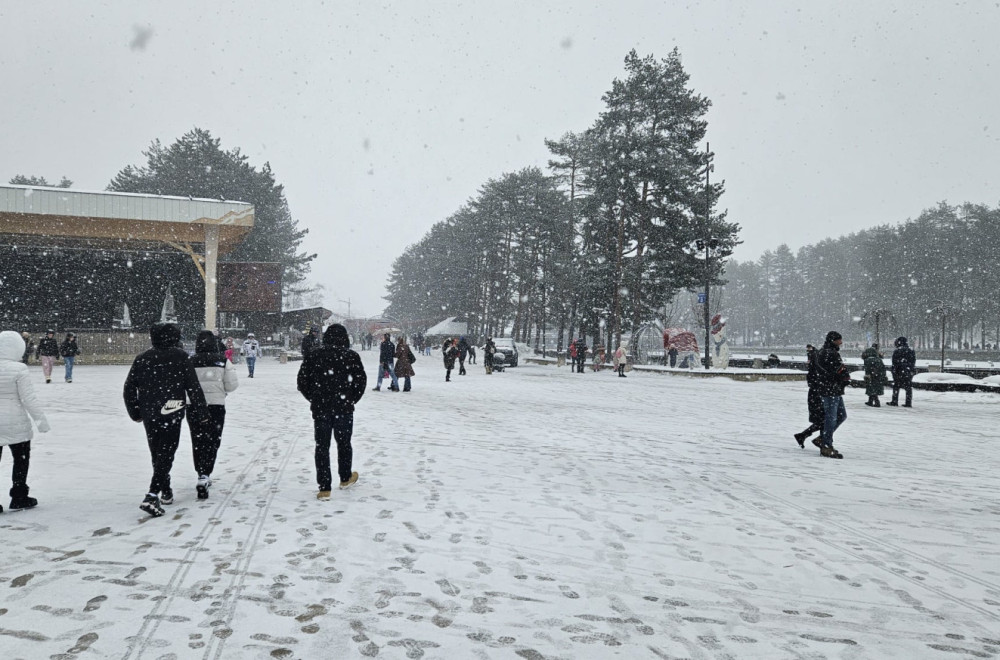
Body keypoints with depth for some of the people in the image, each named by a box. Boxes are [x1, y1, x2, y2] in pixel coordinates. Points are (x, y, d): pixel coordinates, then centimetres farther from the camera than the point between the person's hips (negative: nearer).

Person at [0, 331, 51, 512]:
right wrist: (40, 419, -8)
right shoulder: (18, 369, -15)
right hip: (15, 422, -4)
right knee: (21, 459, 12)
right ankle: (19, 498, 16)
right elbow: (28, 398, -16)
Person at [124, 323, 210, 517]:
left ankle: (166, 493, 30)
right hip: (171, 414, -4)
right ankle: (152, 496, -17)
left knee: (157, 454, 18)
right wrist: (203, 415, 1)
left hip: (149, 415, 4)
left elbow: (129, 390, 8)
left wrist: (135, 413, 21)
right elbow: (194, 388, -6)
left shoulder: (142, 359, 4)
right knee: (166, 455, -2)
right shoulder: (181, 358, -6)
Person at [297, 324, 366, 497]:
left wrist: (313, 399, 13)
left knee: (322, 446, 5)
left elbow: (302, 381, 2)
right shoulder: (352, 356, -5)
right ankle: (345, 478, 33)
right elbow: (361, 381, -4)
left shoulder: (314, 356, 0)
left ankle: (324, 488, 4)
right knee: (344, 443, 17)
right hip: (344, 408, 0)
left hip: (320, 408, 1)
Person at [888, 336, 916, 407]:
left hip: (900, 372, -4)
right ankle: (908, 403, 3)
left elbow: (894, 364, -9)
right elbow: (914, 362, 13)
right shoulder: (911, 351, 9)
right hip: (910, 372, 4)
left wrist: (894, 373, -7)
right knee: (908, 387, 6)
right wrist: (913, 371, 18)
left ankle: (894, 402, 7)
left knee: (896, 386, 6)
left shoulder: (896, 351, -5)